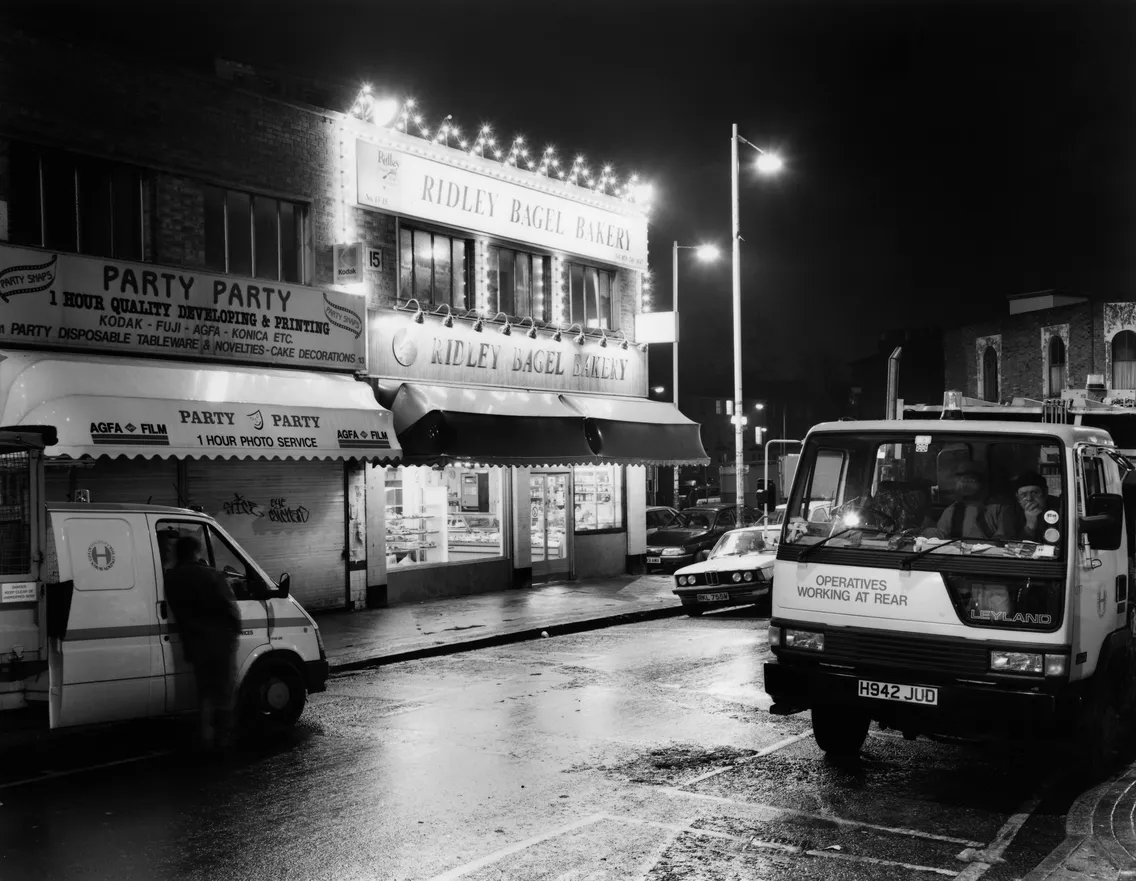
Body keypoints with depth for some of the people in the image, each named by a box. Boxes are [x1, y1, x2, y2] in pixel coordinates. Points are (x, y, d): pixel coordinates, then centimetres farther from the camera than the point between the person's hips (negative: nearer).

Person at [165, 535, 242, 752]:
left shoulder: (171, 578, 4)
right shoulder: (213, 575, -12)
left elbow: (178, 610, 6)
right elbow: (231, 608, -8)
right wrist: (234, 630, 6)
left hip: (195, 642, 4)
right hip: (221, 639, -4)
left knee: (205, 690, 17)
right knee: (223, 690, 7)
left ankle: (206, 737, 14)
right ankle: (222, 738, 12)